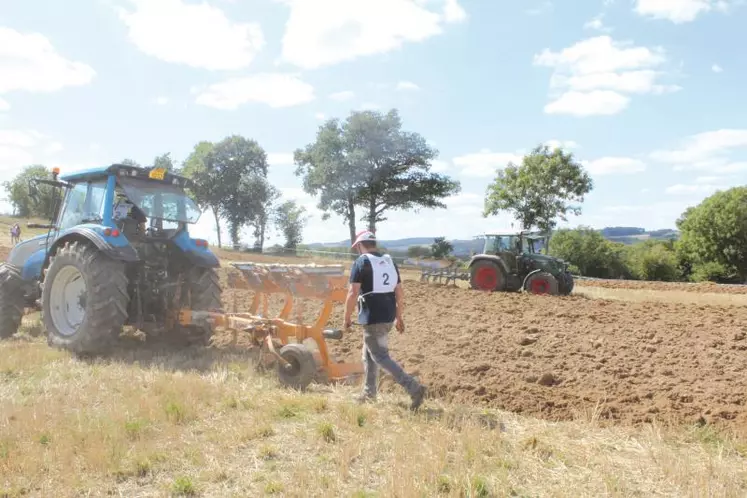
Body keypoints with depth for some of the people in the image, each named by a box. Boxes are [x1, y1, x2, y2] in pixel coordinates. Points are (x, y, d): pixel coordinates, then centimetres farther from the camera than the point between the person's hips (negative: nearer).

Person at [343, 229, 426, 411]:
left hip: (372, 318, -8)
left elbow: (353, 293, -14)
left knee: (381, 357, -3)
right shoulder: (390, 261, 12)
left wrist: (347, 317, -4)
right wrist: (399, 317, 21)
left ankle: (414, 388, -12)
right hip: (389, 316, 8)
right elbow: (399, 292, 14)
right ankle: (369, 393, 28)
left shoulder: (361, 262, -9)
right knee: (369, 353, 21)